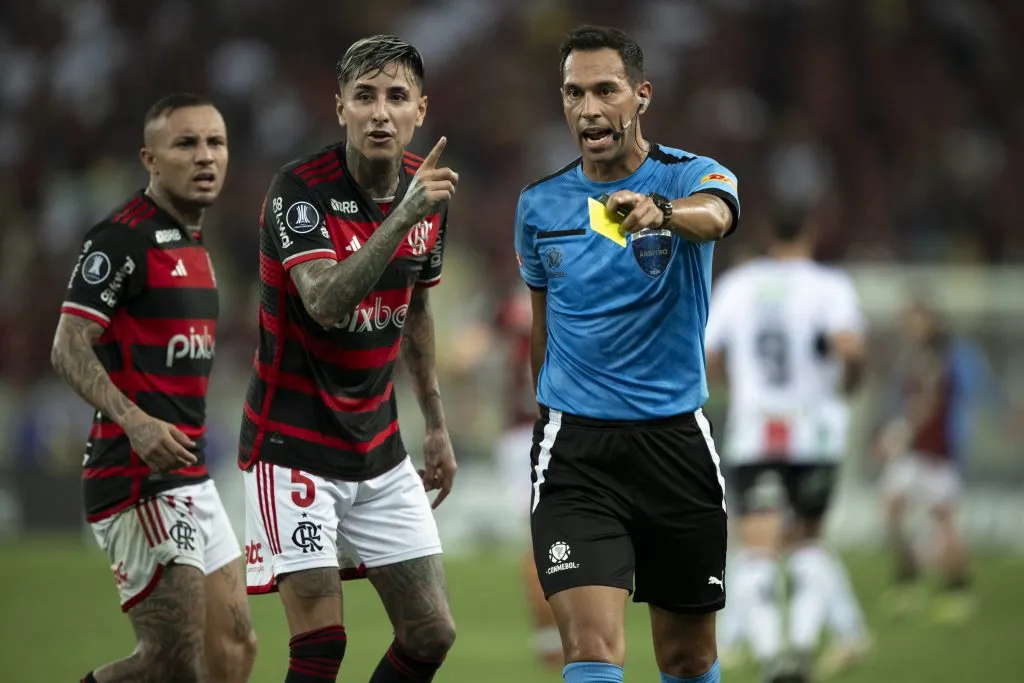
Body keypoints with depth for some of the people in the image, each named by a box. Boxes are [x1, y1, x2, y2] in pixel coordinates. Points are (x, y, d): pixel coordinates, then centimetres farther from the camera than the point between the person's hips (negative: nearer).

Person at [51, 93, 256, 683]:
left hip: (190, 480, 10)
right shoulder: (123, 237, -12)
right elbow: (69, 348, -19)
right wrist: (136, 422, -32)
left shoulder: (194, 242, 17)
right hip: (140, 481, -9)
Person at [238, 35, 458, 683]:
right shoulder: (300, 189, -19)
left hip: (380, 451, 7)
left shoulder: (427, 189, 1)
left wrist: (437, 424, 20)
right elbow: (326, 303, -35)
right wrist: (402, 216, -44)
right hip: (294, 448, -7)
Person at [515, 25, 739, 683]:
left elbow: (714, 215, -32)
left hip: (675, 437, 0)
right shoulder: (539, 205, 5)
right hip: (575, 448, 1)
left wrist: (659, 211, -54)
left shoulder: (690, 177, -5)